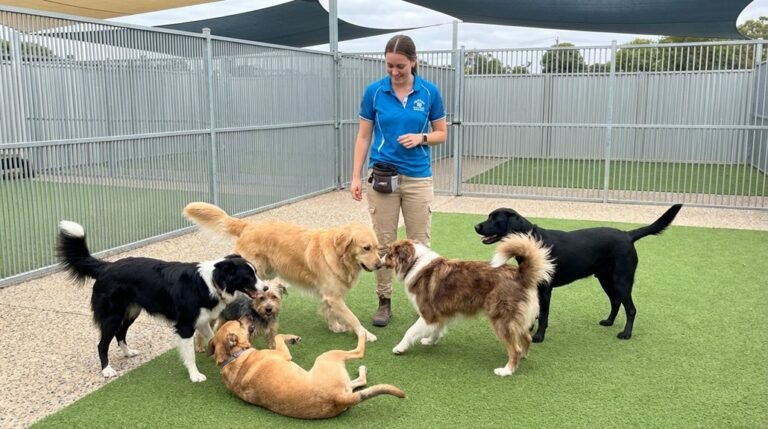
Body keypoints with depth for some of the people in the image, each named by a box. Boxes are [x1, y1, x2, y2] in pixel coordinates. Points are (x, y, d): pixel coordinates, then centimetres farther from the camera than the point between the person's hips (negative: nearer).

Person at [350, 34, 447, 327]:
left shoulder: (430, 92, -2)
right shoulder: (374, 91, -2)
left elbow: (442, 133, 6)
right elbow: (363, 136, 3)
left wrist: (421, 138, -15)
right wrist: (356, 177, -2)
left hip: (418, 179, 0)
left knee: (419, 244, 6)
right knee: (383, 244, 6)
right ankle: (384, 301, 18)